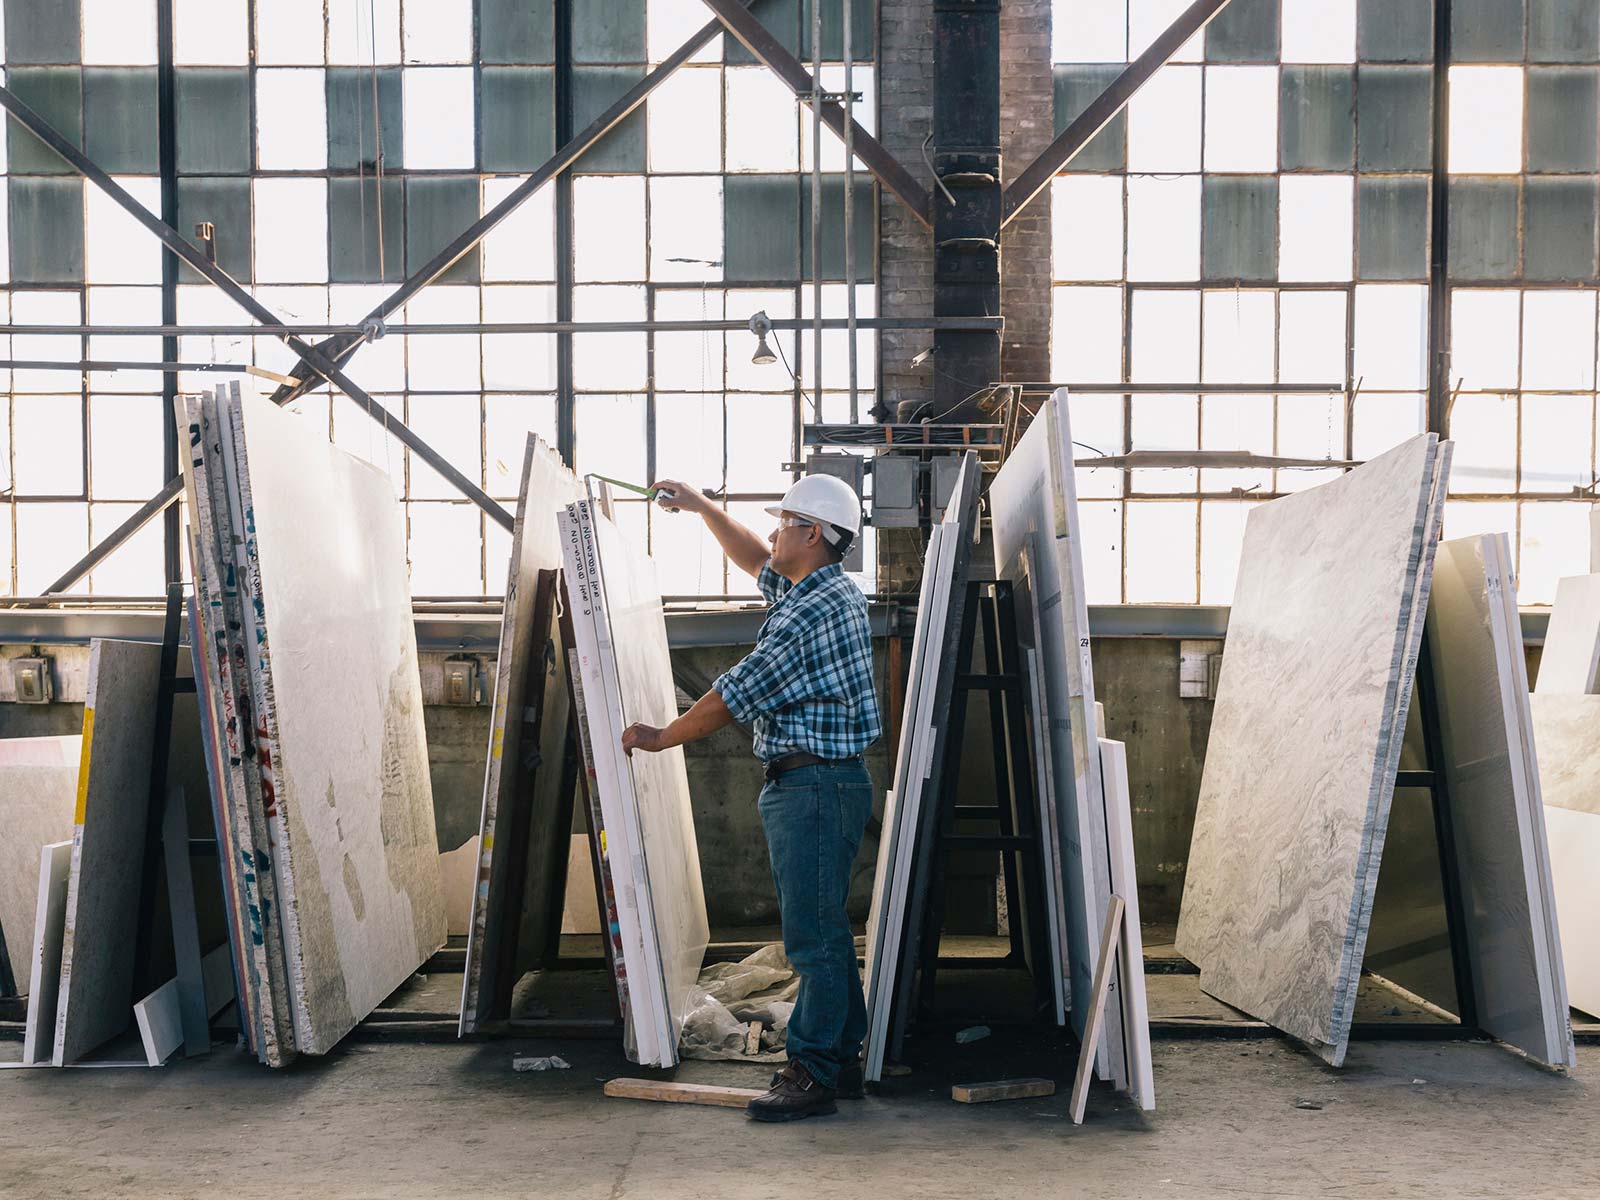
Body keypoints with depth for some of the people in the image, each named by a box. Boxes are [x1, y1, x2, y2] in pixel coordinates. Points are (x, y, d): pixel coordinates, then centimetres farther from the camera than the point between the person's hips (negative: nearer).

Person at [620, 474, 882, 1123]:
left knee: (813, 932, -6)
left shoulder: (812, 611, -18)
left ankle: (812, 1074, -1)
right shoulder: (830, 590, 14)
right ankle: (841, 1060, 22)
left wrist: (659, 738, -4)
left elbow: (734, 695, -16)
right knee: (820, 928, 15)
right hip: (814, 783, 11)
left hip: (815, 786, -11)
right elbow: (756, 560, 33)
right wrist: (701, 506, 31)